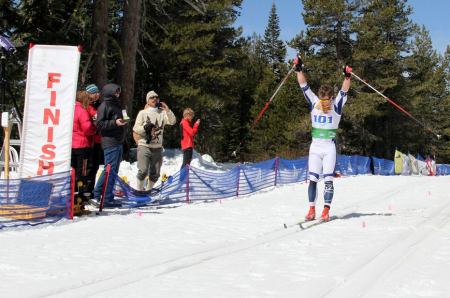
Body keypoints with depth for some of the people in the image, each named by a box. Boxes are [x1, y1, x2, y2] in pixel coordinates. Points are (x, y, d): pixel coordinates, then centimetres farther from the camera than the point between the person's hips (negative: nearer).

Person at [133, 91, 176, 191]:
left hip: (158, 147, 3)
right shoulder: (143, 113, 7)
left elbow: (172, 121, -5)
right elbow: (136, 128, 1)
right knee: (143, 171, -15)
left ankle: (148, 190, 25)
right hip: (144, 146, -3)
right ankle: (139, 190, 2)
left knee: (155, 174, 8)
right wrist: (145, 127, -19)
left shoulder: (163, 113, 11)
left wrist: (167, 110, -19)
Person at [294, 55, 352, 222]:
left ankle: (326, 211, -7)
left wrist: (347, 77, -32)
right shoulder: (314, 103, 3)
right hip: (315, 147, 2)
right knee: (313, 179, -2)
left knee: (328, 180, -6)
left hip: (329, 149, -2)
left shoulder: (337, 105, -2)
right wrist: (299, 70, -7)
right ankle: (312, 210, 0)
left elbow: (344, 91, -15)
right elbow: (304, 86, 0)